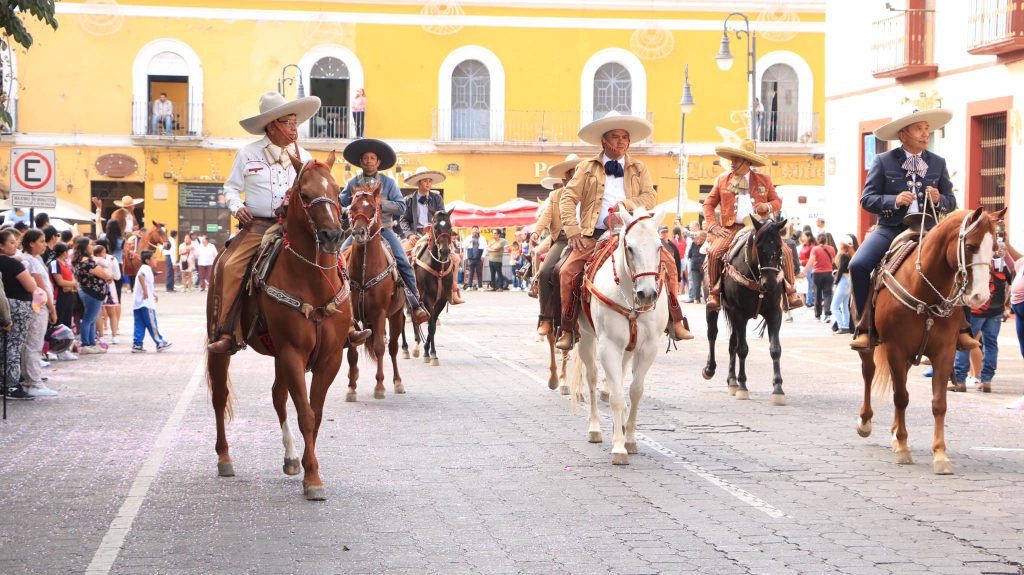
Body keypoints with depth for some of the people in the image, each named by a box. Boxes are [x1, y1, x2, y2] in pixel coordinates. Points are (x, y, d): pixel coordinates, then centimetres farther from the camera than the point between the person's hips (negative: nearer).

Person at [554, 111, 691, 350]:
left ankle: (675, 324, -6)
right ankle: (567, 331, -7)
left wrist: (626, 204, -16)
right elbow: (568, 198, 3)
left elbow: (651, 198, 3)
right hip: (594, 235, -1)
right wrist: (573, 231, -10)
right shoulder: (587, 168, 10)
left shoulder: (639, 168, 16)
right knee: (568, 272, -21)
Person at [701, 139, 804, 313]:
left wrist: (768, 206, -8)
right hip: (732, 228, 0)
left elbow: (777, 201, 16)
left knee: (784, 252, -17)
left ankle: (790, 291, -1)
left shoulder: (764, 180, 11)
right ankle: (714, 292, -12)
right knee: (714, 252, -26)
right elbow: (709, 204, 12)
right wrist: (713, 226, -3)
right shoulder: (722, 180, 11)